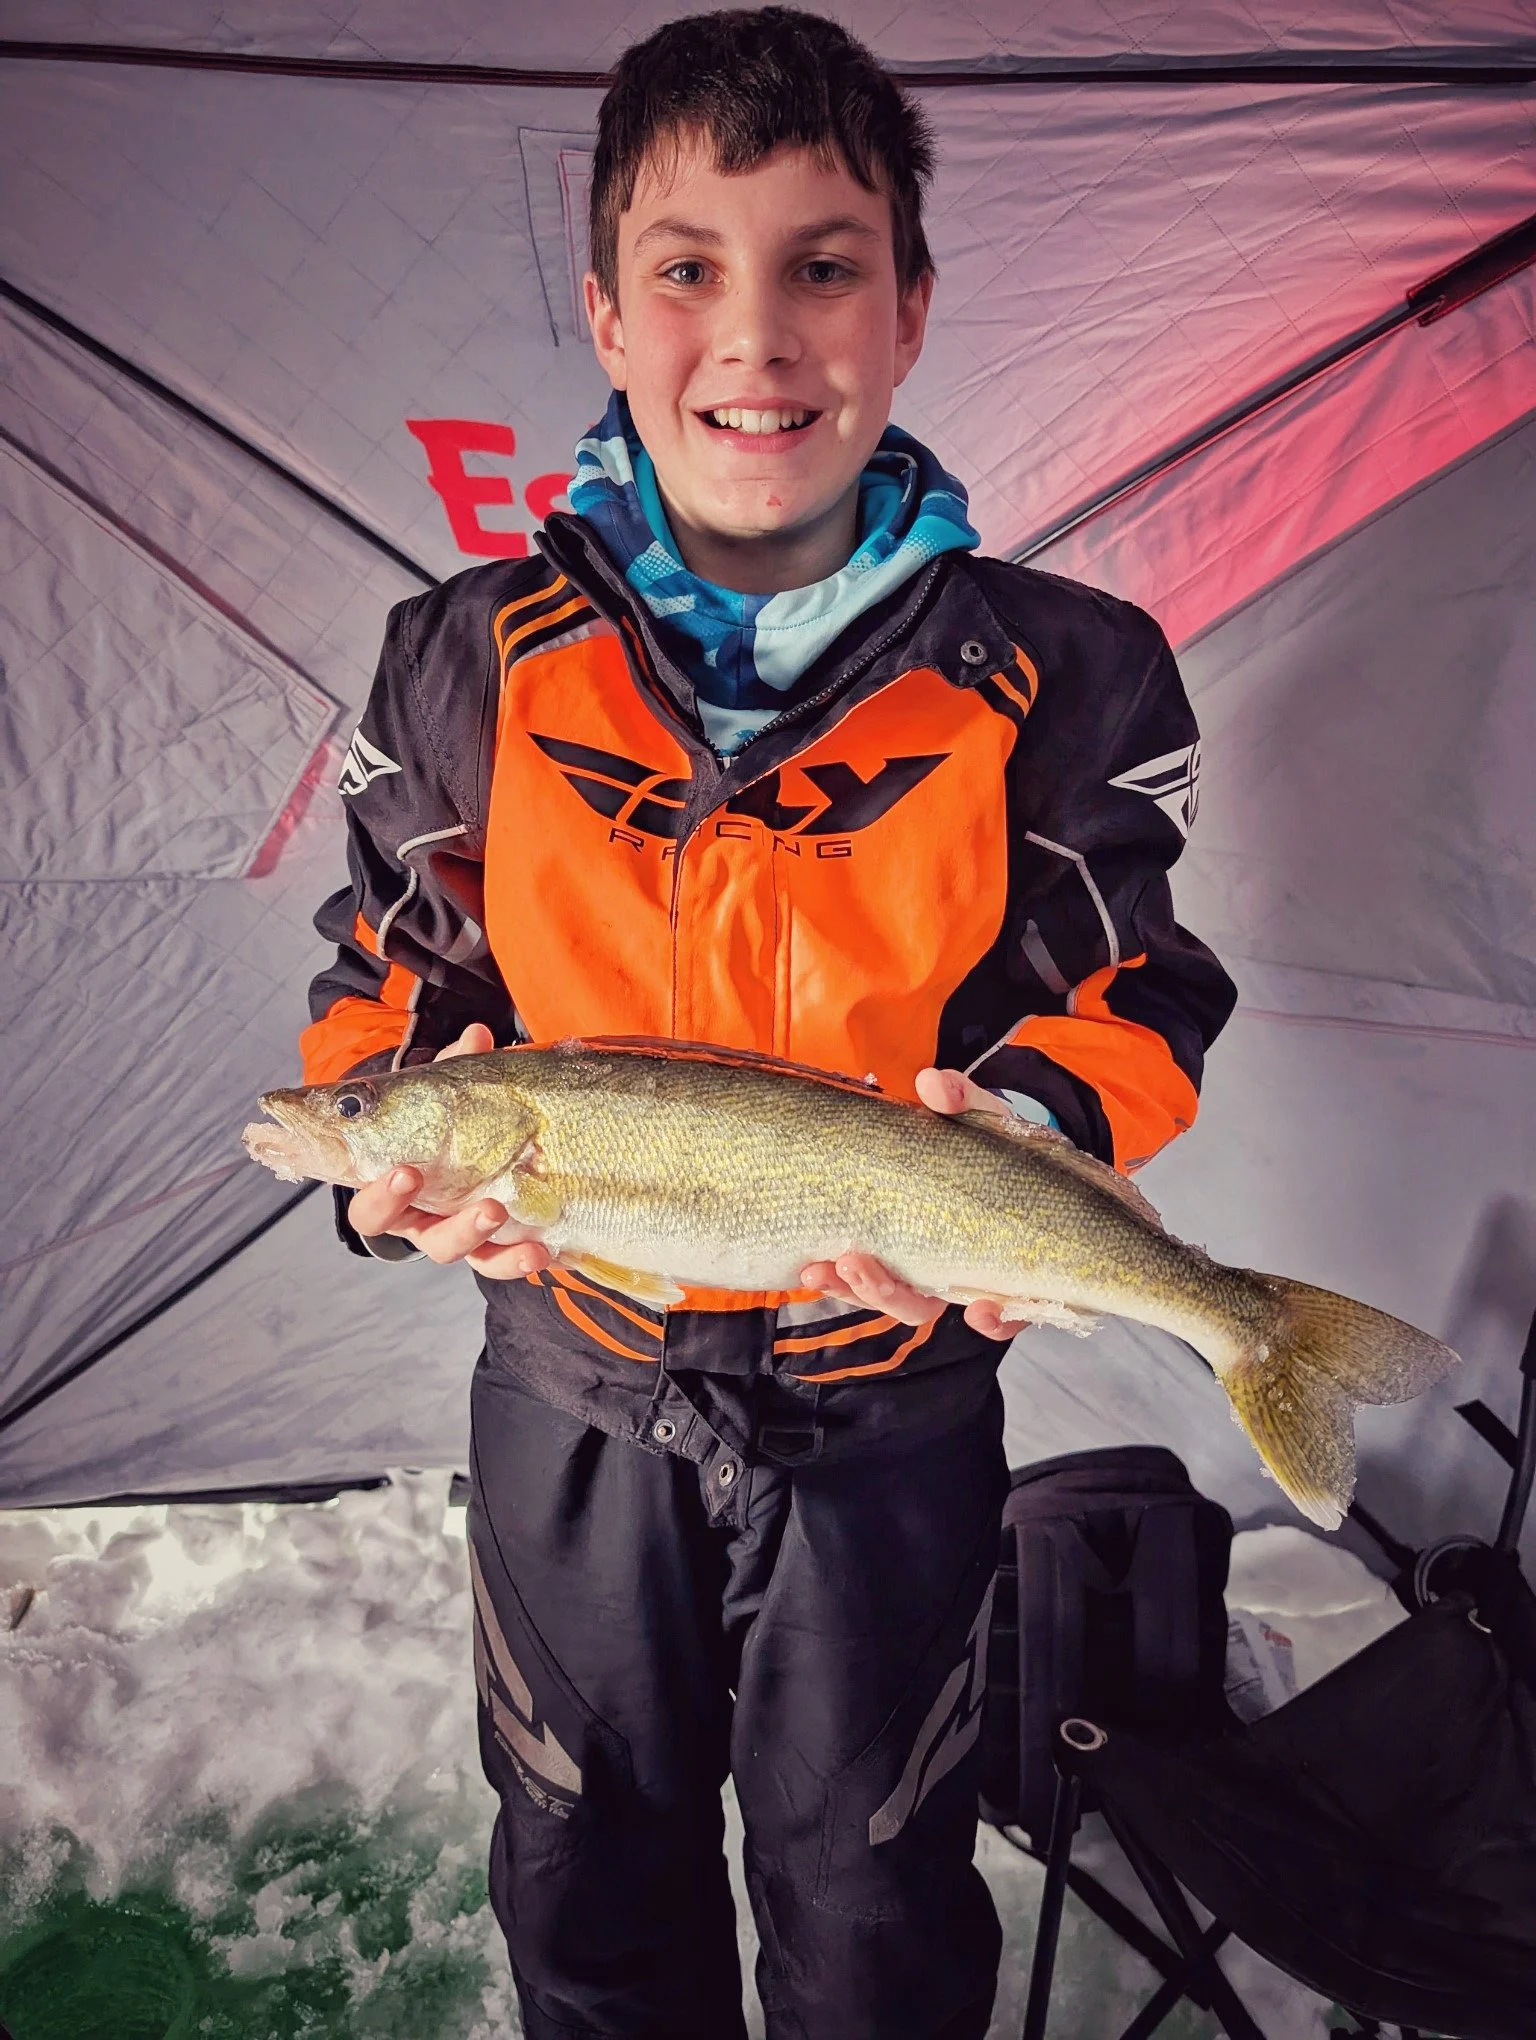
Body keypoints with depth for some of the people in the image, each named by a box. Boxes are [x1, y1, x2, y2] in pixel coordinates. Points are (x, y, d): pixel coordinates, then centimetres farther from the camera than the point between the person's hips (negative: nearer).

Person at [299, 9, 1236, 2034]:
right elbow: (387, 974, 1)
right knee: (588, 1868, 28)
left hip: (890, 1399, -1)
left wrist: (1021, 1127, -26)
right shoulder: (471, 666, -8)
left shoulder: (1058, 678, -13)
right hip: (572, 1389, 2)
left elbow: (1136, 995, -5)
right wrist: (399, 1143, -20)